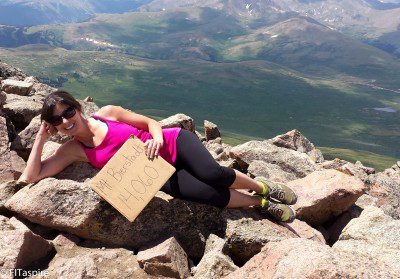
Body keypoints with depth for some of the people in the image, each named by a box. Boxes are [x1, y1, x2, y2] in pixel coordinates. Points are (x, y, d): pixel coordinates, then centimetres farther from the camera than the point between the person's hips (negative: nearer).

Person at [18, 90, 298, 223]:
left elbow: (151, 122, 2)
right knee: (217, 197, -19)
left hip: (174, 143, -1)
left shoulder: (108, 113, -2)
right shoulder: (72, 151, 2)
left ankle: (264, 187, 2)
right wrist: (41, 138, -9)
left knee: (213, 174, -28)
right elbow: (31, 176, -4)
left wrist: (156, 136, -20)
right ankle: (262, 203, 10)